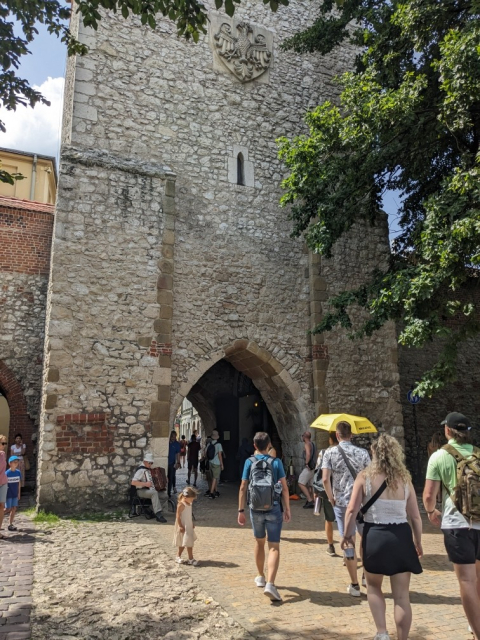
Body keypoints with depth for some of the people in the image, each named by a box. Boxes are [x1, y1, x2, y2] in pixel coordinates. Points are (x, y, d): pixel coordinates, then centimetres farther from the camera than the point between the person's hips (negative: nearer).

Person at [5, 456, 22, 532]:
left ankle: (10, 524, 12)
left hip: (15, 494, 4)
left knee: (14, 509, 4)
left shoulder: (18, 472, -1)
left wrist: (19, 493, 9)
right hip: (8, 494, -4)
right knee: (8, 509, -1)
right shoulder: (7, 473, -14)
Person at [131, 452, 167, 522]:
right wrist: (145, 484, -31)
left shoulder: (148, 469, 12)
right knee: (154, 493, -36)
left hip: (150, 490, 9)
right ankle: (158, 514, -35)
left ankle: (157, 513, -2)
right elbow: (133, 482, -25)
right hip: (142, 491, -9)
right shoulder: (141, 470, -15)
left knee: (164, 495, -11)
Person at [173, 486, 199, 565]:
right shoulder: (181, 505, -20)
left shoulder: (189, 504, 7)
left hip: (189, 526, 9)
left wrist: (192, 523, 18)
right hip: (183, 527, -9)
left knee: (189, 543, 13)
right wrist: (180, 526, -21)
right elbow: (178, 516, -20)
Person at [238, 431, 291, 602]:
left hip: (256, 509, 2)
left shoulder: (249, 462, -3)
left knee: (259, 543, 21)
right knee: (274, 547, 1)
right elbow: (284, 488, -5)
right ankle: (270, 584, -14)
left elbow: (243, 488, -4)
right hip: (273, 508, -2)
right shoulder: (276, 462, -5)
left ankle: (261, 577, 35)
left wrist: (241, 511, 3)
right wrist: (287, 509, 4)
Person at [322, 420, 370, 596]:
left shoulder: (330, 453, -4)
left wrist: (331, 499, 1)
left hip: (341, 503, -1)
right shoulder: (362, 453, 0)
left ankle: (355, 585, 14)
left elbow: (325, 479, -11)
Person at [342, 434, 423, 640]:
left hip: (374, 536, -1)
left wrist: (347, 534, 4)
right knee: (401, 595, 11)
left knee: (373, 587, 22)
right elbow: (415, 517, 4)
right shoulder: (405, 479, 1)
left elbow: (352, 510, -9)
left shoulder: (365, 477, -6)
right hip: (401, 537, 2)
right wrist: (418, 542, 18)